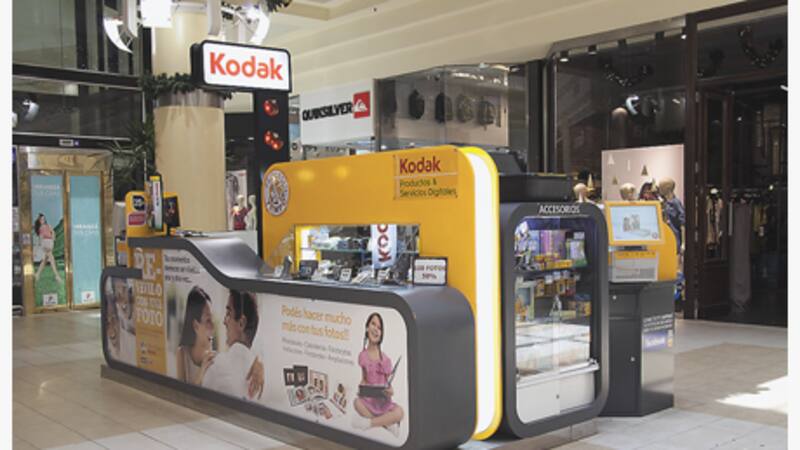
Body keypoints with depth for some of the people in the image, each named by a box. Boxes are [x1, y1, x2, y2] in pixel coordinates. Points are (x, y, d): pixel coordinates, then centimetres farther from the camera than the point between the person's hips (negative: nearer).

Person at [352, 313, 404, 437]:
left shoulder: (385, 360, -4)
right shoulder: (363, 355, 0)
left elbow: (388, 383, 3)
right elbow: (363, 379, 11)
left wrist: (391, 392, -19)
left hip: (383, 401, -1)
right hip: (369, 400, 1)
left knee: (399, 412, -31)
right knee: (357, 403, -32)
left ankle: (368, 422, -18)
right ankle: (386, 423, -19)